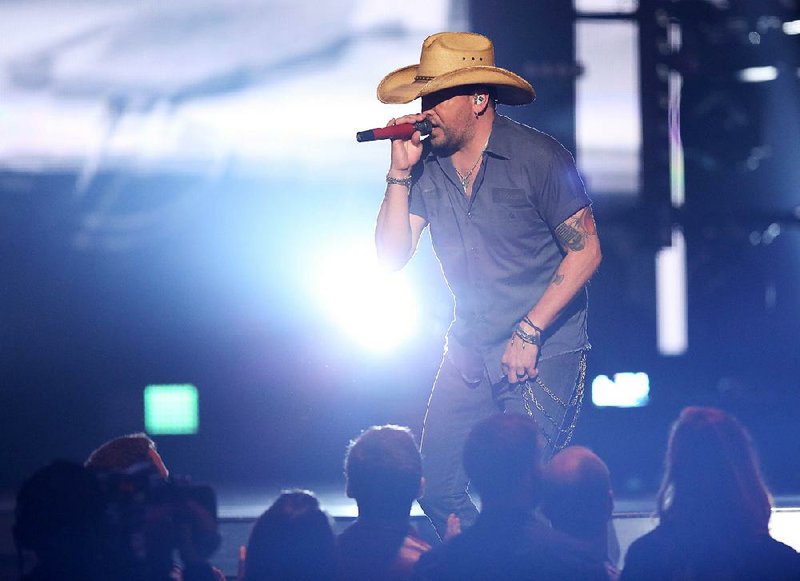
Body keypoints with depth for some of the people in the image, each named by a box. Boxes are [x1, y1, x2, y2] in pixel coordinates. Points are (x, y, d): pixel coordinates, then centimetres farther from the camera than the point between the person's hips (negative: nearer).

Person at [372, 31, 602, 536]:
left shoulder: (537, 158, -11)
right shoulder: (427, 164, 2)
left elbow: (585, 252, -11)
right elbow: (392, 257, 0)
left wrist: (528, 334, -15)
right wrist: (400, 174, -11)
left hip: (545, 352, -5)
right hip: (470, 352, 5)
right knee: (436, 492, 1)